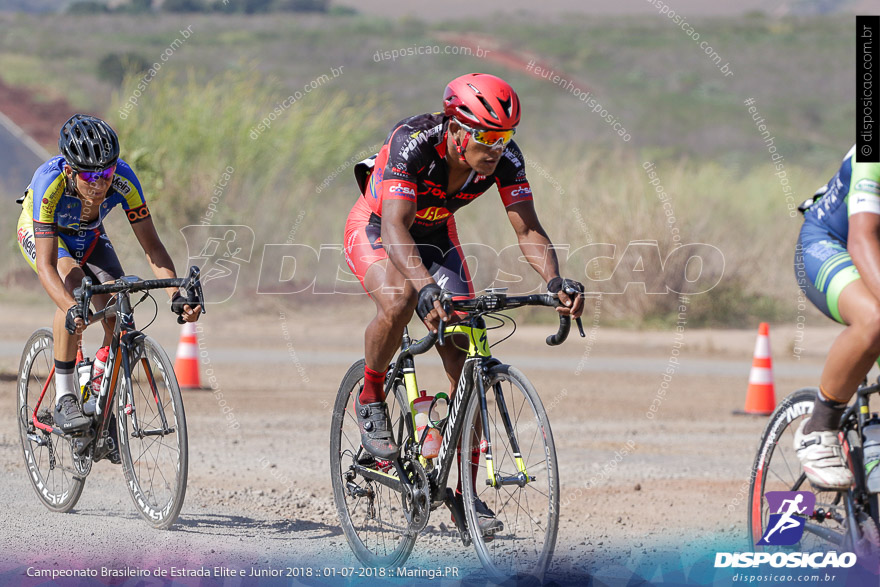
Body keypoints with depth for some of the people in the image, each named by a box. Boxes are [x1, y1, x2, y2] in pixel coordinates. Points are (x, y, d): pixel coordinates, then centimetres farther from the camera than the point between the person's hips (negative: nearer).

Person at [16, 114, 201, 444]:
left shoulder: (123, 180, -33)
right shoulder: (50, 183, -41)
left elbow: (152, 245, -30)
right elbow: (45, 265, -45)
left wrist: (176, 295, -45)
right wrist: (71, 309, -62)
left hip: (89, 236, 3)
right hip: (39, 233, -3)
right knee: (73, 282, -34)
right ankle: (64, 398, -27)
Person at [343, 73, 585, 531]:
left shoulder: (504, 157, -24)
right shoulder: (413, 144, -37)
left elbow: (528, 229, -25)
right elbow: (394, 228, -47)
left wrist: (554, 280, -45)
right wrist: (426, 286, -63)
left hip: (435, 235, 5)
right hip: (374, 230, -5)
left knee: (466, 362, -7)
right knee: (401, 300, -38)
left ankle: (466, 494, -1)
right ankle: (370, 399, -10)